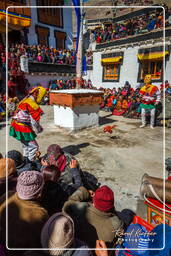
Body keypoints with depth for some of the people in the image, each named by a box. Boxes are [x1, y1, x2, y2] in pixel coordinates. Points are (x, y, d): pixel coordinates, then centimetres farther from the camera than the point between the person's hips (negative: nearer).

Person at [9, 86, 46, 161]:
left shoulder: (24, 101, 9)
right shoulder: (34, 106, -21)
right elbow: (34, 121, -18)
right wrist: (39, 129, 1)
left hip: (16, 126, 10)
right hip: (24, 130, -10)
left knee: (26, 145, 25)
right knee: (34, 146, 2)